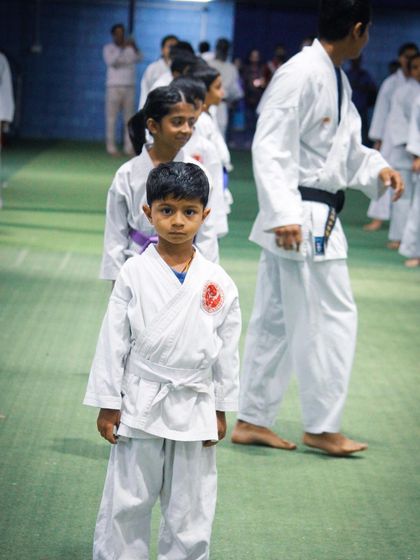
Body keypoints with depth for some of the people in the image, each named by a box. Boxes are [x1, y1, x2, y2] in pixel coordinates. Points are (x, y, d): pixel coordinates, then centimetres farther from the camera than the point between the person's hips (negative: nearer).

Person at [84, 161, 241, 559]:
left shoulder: (217, 283, -1)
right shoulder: (135, 274, -6)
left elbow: (227, 350, 6)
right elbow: (113, 341, -2)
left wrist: (220, 410, 6)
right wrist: (108, 405, -3)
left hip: (194, 409, 2)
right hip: (140, 405, -1)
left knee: (190, 510, 10)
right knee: (125, 504, 6)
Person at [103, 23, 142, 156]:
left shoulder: (130, 47, 9)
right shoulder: (108, 48, 4)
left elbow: (139, 58, -8)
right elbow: (111, 61, -14)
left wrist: (135, 48, -27)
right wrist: (122, 48, -23)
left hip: (129, 87, 2)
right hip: (114, 87, -2)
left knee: (129, 118, -1)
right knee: (111, 117, -5)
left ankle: (129, 148, 0)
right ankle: (111, 147, -4)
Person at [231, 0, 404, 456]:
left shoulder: (335, 78, 12)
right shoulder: (301, 75, -18)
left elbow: (344, 146, 24)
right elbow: (269, 148, -22)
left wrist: (376, 169, 7)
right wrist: (283, 215, -28)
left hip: (317, 217, 10)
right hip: (301, 219, -10)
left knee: (275, 321, 14)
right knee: (331, 319, -2)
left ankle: (251, 420, 23)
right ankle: (321, 427, 10)